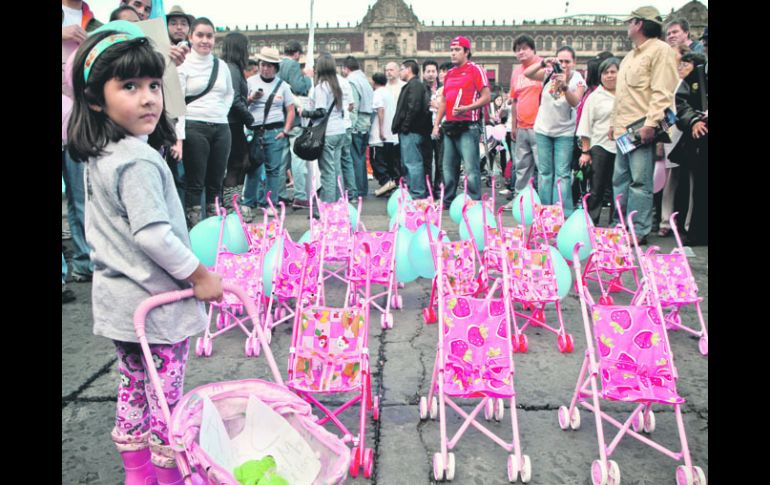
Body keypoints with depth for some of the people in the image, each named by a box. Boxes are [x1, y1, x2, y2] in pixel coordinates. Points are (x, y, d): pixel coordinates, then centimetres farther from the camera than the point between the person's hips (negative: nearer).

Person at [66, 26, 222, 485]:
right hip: (155, 304, -9)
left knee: (133, 389, 21)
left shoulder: (100, 155, 7)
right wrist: (201, 276, -17)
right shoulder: (139, 161, -23)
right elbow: (153, 235, -29)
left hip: (117, 300, 9)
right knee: (165, 400, 5)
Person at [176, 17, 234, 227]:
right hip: (194, 128, -5)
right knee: (195, 184, -2)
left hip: (221, 129, 5)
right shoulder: (183, 65, -3)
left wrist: (223, 111, 10)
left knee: (216, 184, 9)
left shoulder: (222, 66, 12)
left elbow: (230, 93, 29)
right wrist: (178, 137, -17)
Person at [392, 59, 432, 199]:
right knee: (407, 163, 14)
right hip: (408, 132, 11)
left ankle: (418, 195, -10)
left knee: (412, 163, -11)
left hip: (410, 131, -11)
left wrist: (405, 126, -18)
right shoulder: (411, 85, 24)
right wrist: (399, 127, 16)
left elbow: (414, 107, -20)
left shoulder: (415, 85, -9)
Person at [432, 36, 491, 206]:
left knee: (471, 168, -10)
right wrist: (436, 125, 15)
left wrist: (465, 108, -21)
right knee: (448, 167, 10)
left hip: (468, 126, -7)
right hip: (450, 127, 7)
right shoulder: (449, 73, 19)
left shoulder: (475, 70, -2)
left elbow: (486, 97, -9)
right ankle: (447, 203, 17)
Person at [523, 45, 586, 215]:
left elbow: (575, 102, -22)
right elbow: (527, 73, -16)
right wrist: (543, 63, -31)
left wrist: (564, 86, -39)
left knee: (562, 174, -6)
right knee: (544, 172, 7)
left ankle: (563, 213, -5)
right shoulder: (549, 74, -2)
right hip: (543, 130, 3)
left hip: (565, 132, -2)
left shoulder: (578, 80, -6)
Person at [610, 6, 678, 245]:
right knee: (620, 180, 11)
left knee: (640, 182, -8)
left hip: (641, 130, -9)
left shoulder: (660, 50, -5)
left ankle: (639, 231, -4)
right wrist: (614, 122, 20)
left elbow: (662, 93, -14)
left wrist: (650, 123, -22)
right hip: (623, 129, 9)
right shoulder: (630, 56, 24)